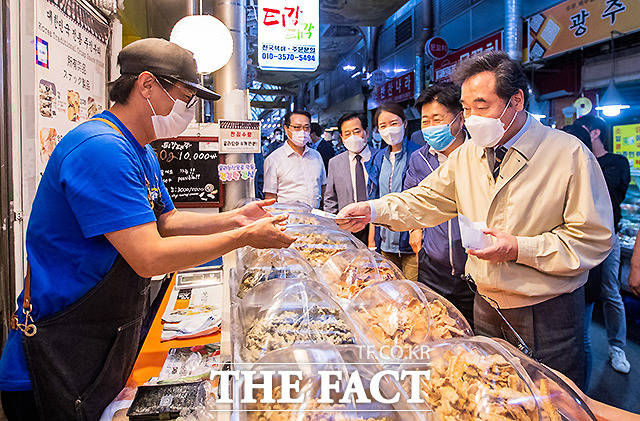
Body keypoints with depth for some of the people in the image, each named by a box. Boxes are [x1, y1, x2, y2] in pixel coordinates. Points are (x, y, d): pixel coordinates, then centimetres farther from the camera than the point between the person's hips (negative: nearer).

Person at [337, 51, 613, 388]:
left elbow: (594, 239, -14)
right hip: (486, 305, 5)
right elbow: (427, 200, 1)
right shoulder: (467, 155, 1)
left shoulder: (569, 154, -15)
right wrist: (373, 210, -14)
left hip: (547, 313, -4)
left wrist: (520, 249, -23)